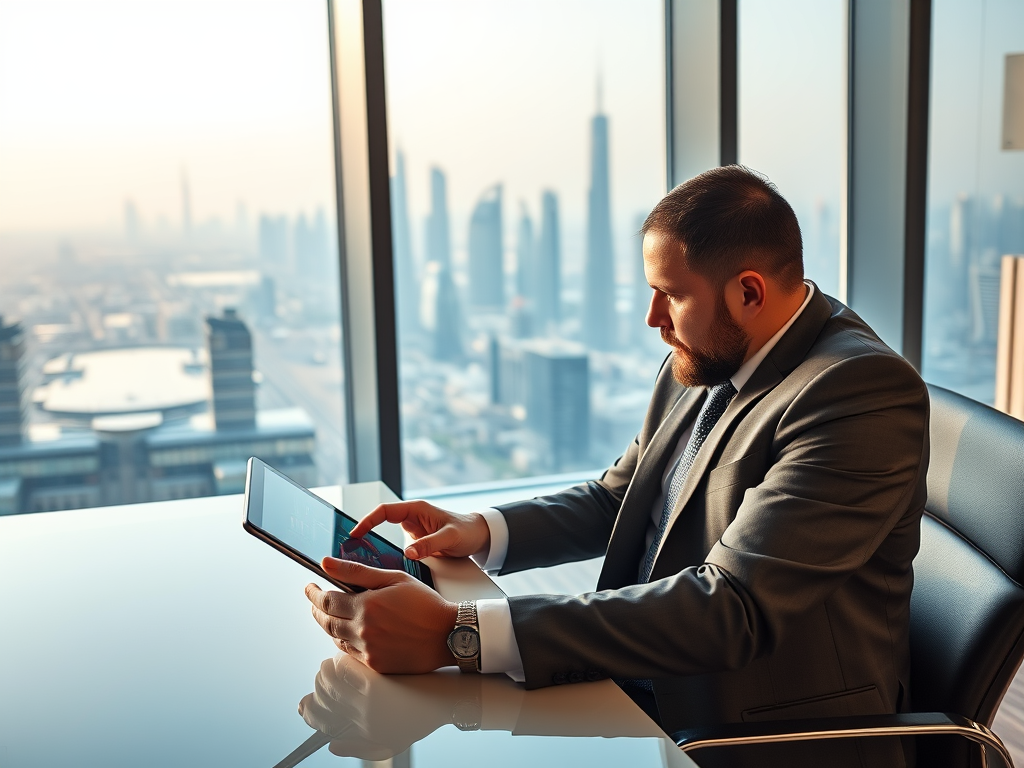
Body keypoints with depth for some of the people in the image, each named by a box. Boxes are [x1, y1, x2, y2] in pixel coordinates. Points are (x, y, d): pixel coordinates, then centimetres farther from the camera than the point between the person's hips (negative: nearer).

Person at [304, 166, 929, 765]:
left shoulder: (866, 392, -23)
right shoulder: (705, 361, 4)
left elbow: (732, 609, -31)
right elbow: (615, 499, 15)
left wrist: (455, 634, -37)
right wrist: (482, 531, -6)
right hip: (643, 689, 7)